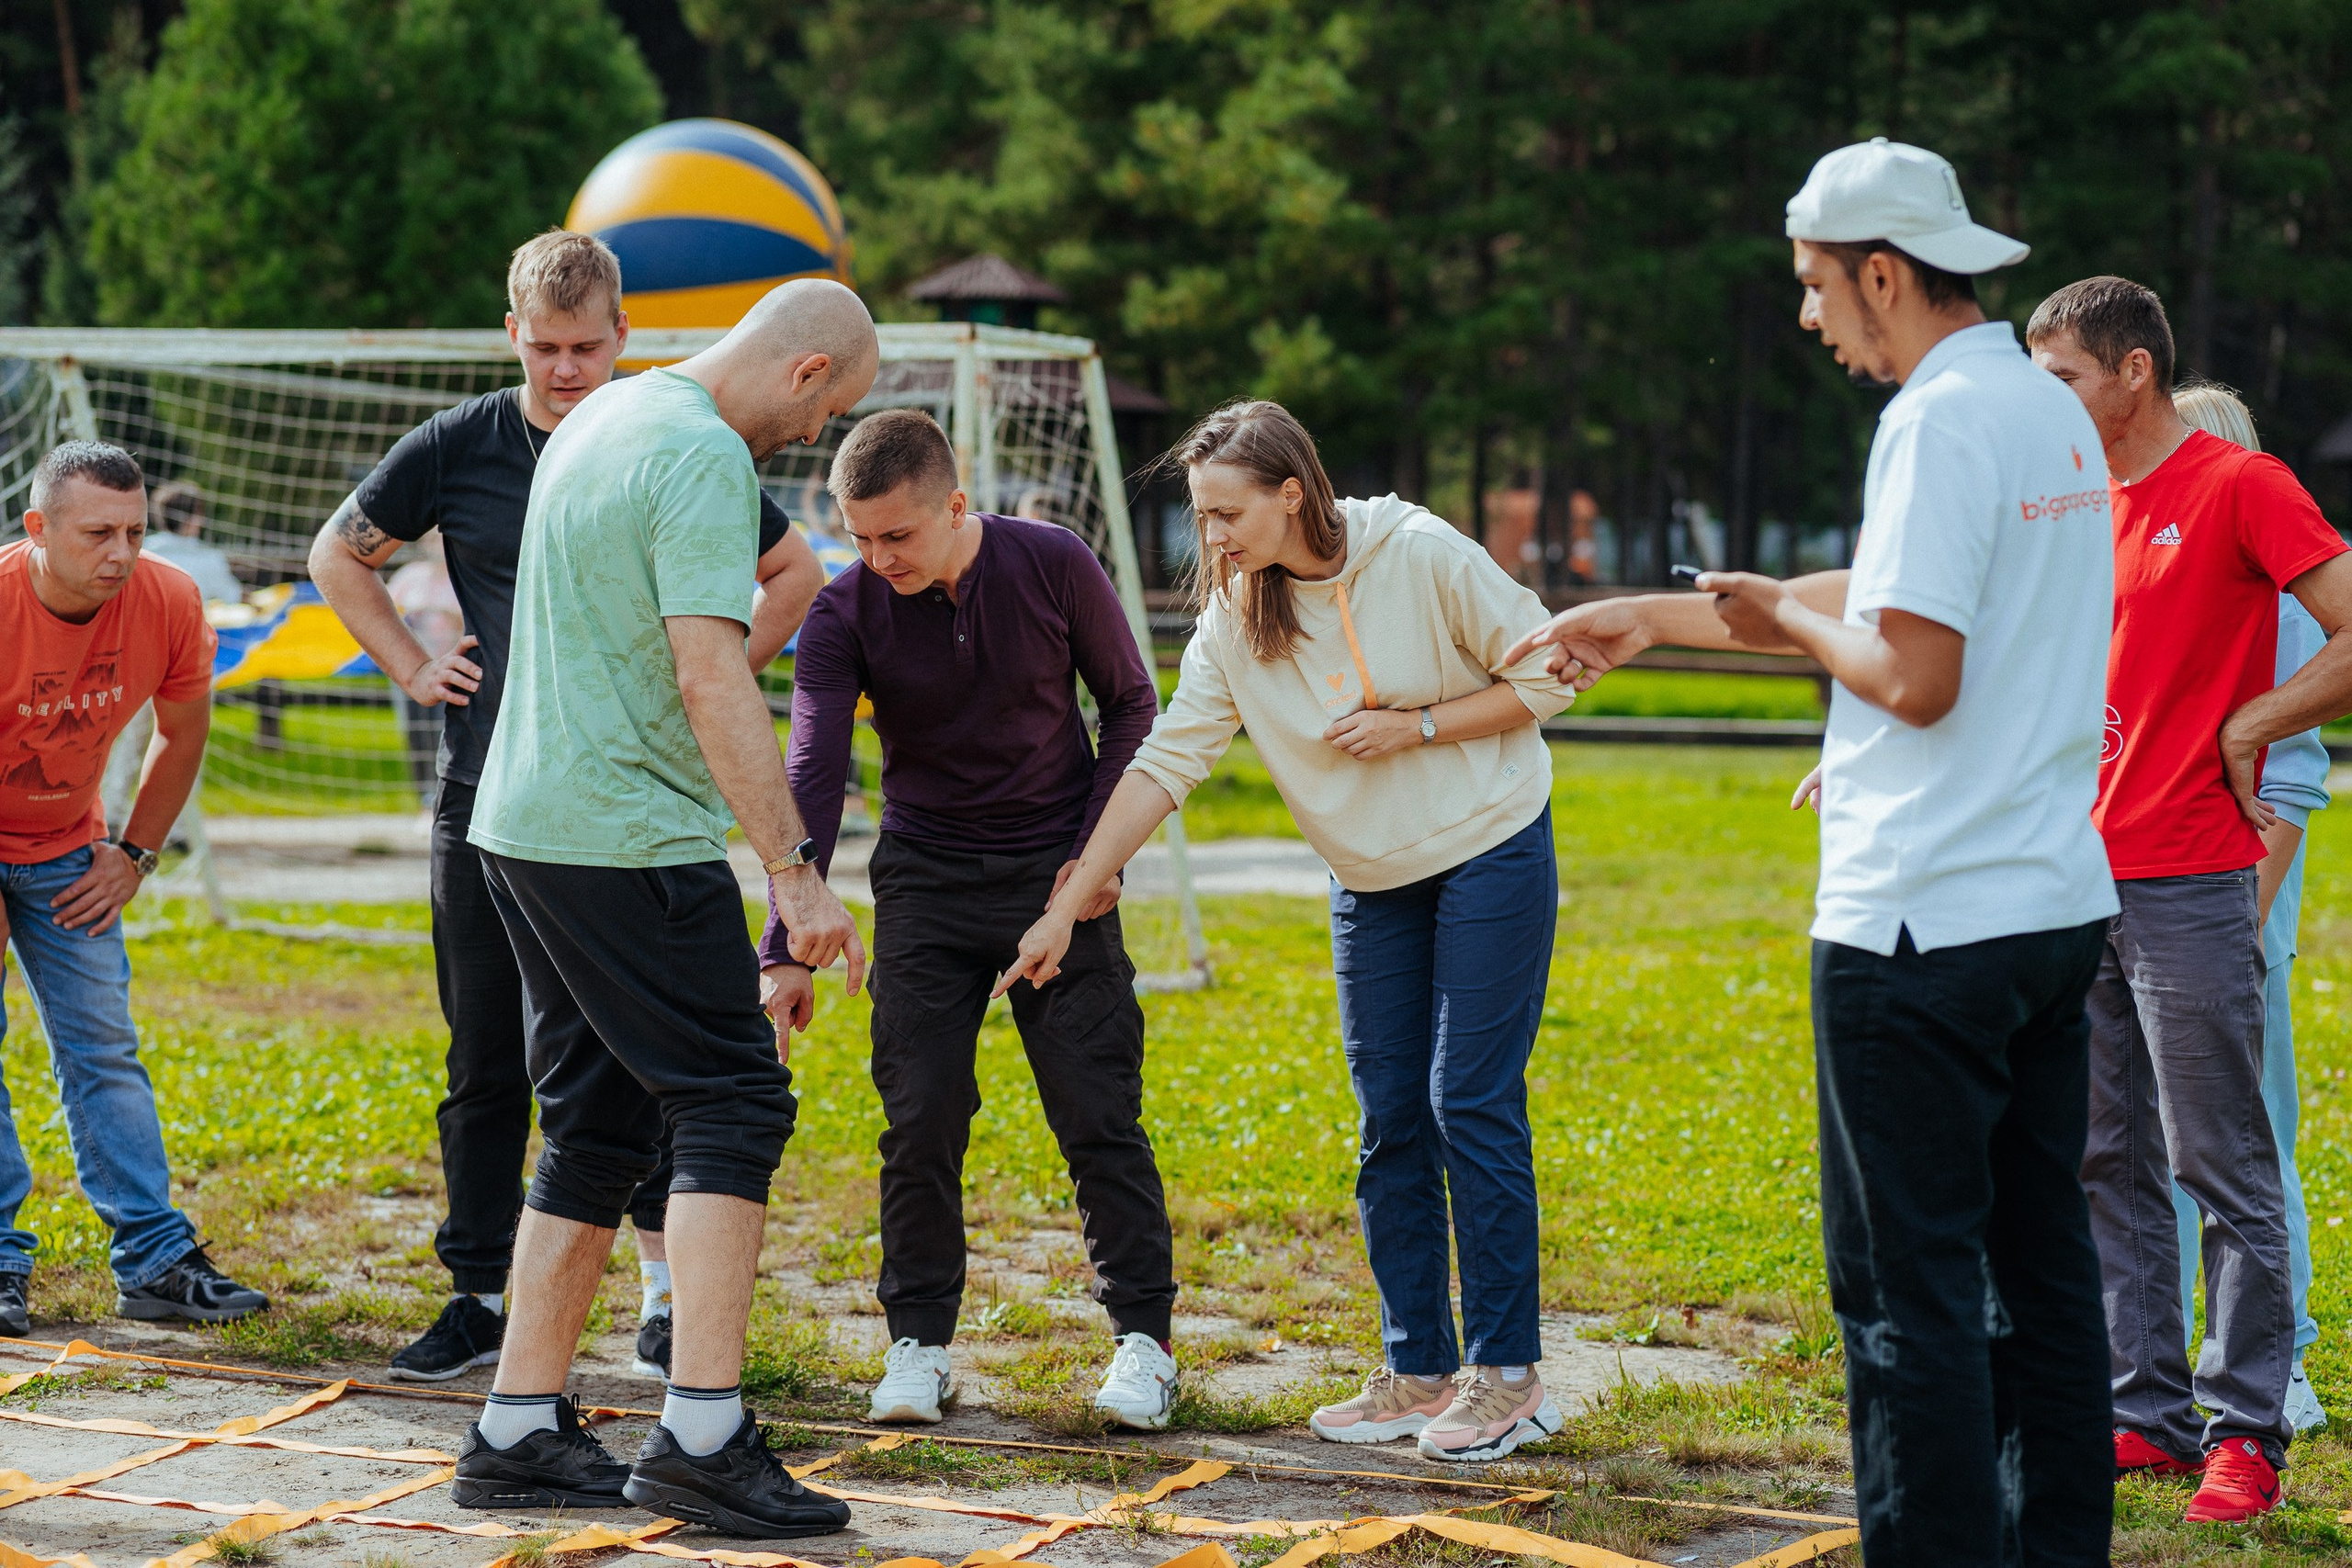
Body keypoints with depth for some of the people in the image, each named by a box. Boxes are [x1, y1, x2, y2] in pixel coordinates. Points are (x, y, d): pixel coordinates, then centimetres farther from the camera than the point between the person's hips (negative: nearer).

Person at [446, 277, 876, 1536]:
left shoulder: (600, 418, 16)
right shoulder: (703, 456, -15)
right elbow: (712, 679, -22)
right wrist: (795, 869, -23)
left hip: (524, 821, 10)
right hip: (628, 841, -10)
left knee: (600, 1126, 13)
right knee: (734, 1104, -8)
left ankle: (518, 1431, 12)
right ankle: (701, 1436, -15)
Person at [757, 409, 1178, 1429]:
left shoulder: (1055, 566, -13)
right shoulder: (844, 616, -14)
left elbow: (1131, 703, 1)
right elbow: (813, 780, -19)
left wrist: (1100, 850, -8)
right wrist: (783, 950, -27)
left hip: (1057, 874, -1)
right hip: (926, 882, 1)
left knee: (1099, 1115, -2)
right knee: (919, 1121, -4)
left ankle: (1143, 1341, 7)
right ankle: (919, 1344, 8)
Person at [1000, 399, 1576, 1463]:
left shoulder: (1422, 557, -17)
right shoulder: (1232, 618, -5)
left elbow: (1546, 678, -10)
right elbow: (1165, 763, -5)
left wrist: (1415, 727, -19)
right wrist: (1066, 907, -10)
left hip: (1491, 852, -5)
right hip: (1373, 885, 5)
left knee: (1472, 1106, -8)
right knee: (1392, 1125, 4)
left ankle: (1508, 1375, -1)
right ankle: (1417, 1374, 12)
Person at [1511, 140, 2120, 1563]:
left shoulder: (1942, 423, -15)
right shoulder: (2054, 411, 15)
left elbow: (1914, 673, -21)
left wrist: (1790, 620, -1)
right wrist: (1648, 617, 28)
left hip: (1926, 923, -9)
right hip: (2059, 906, 9)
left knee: (1908, 1283, -4)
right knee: (2041, 1259, 13)